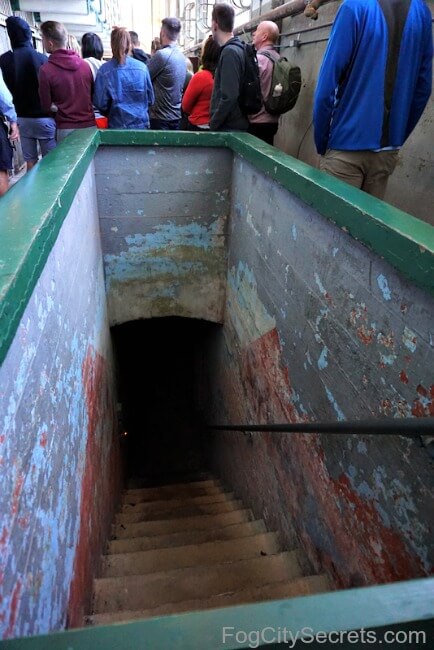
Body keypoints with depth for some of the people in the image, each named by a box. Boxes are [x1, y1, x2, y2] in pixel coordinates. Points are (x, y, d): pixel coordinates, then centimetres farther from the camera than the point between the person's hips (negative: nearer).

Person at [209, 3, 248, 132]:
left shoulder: (229, 52, -14)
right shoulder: (237, 49, 15)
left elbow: (229, 97, -22)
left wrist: (213, 125, -14)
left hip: (229, 127, -9)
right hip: (235, 125, 9)